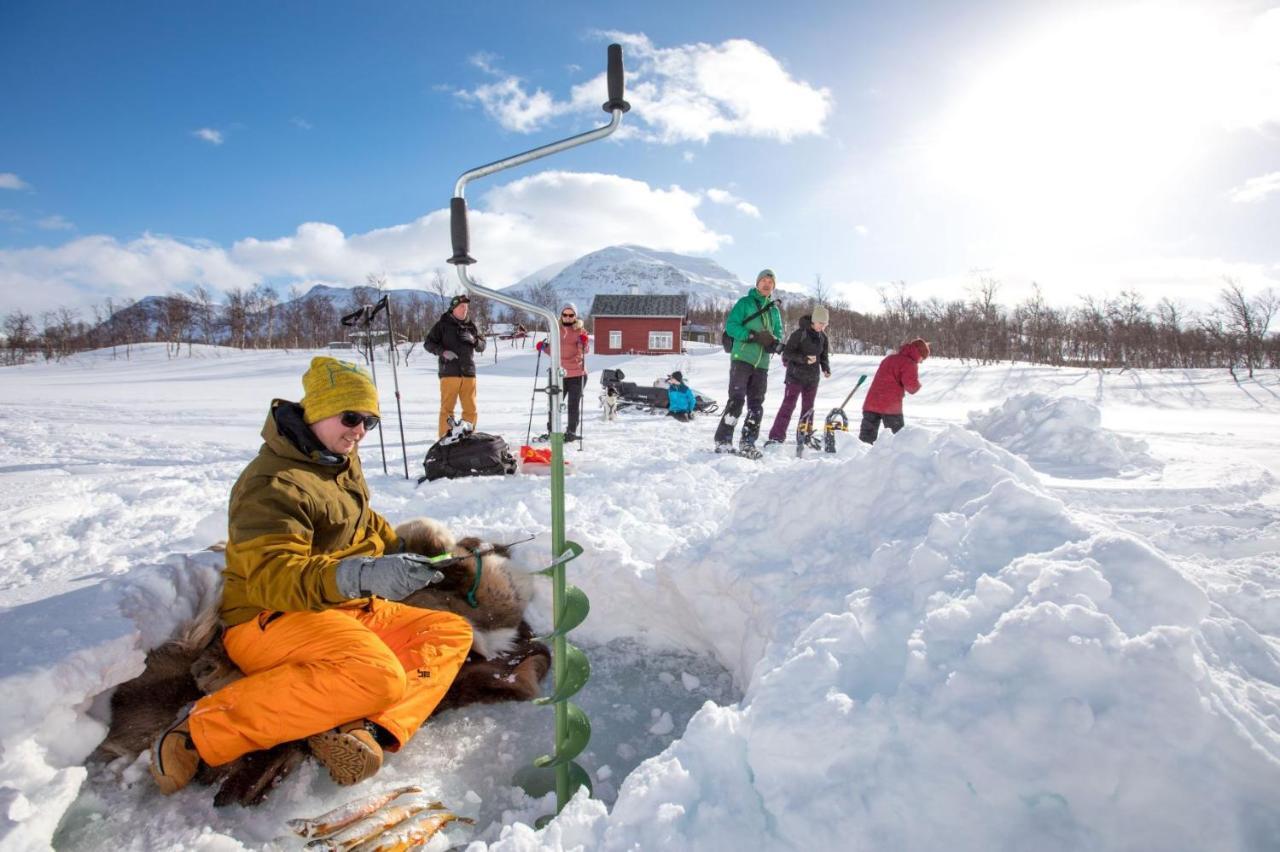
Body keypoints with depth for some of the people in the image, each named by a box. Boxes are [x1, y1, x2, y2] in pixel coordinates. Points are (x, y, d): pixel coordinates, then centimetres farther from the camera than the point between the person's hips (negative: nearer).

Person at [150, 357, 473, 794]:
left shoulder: (341, 463, 13)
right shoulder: (273, 484, -15)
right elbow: (271, 576, -28)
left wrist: (399, 549, 17)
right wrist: (361, 575, -43)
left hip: (349, 611, 9)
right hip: (270, 620, -9)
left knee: (452, 632, -3)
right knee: (377, 675, -35)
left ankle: (362, 728, -25)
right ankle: (201, 730, -19)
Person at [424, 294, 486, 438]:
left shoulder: (471, 326, 15)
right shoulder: (442, 324, 4)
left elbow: (482, 346, 15)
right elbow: (428, 343, 5)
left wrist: (473, 340, -7)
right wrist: (442, 352, -12)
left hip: (469, 373, 4)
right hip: (449, 373, -4)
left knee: (471, 409, 5)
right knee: (447, 408, -4)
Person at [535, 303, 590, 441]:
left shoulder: (580, 330, -3)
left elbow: (583, 352, -14)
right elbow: (553, 351, 14)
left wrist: (584, 343, -33)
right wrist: (544, 347, -4)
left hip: (577, 374, -4)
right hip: (559, 373, 4)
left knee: (573, 404, 5)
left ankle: (571, 432, 17)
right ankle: (551, 431, 20)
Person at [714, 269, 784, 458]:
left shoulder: (774, 310, 18)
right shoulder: (745, 302, 2)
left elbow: (778, 333, 18)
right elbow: (730, 326, -7)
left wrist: (775, 343, -7)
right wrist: (753, 336, -19)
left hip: (762, 363, 6)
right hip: (742, 358, -6)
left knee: (756, 404, 6)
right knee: (736, 400, -13)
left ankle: (748, 443, 14)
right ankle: (723, 441, -10)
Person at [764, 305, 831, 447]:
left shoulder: (823, 337, 5)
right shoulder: (800, 333, -13)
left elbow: (824, 355, 16)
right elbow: (787, 352, -15)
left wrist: (826, 368, -2)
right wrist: (804, 358, -27)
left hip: (812, 378, 6)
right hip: (796, 375, -6)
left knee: (808, 407, 13)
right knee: (788, 405, -10)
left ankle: (806, 435, 25)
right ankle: (776, 437, -9)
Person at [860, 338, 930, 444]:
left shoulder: (889, 358, 22)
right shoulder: (908, 363, -4)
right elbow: (911, 386, -13)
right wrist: (916, 385, 8)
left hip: (871, 403, 6)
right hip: (891, 406, -6)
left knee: (866, 438, 5)